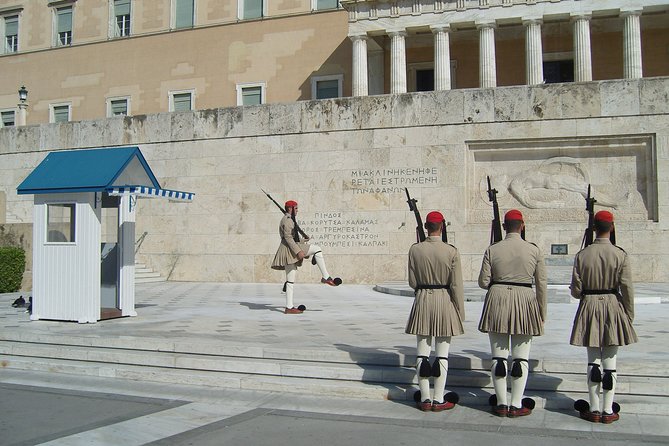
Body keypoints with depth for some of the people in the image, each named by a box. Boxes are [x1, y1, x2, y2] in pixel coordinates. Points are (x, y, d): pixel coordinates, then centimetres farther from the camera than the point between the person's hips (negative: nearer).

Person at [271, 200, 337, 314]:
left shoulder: (288, 220, 24)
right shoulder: (287, 220, -9)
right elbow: (288, 238, -19)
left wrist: (302, 241, 35)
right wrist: (298, 251, -24)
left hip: (290, 252, 10)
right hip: (289, 249, -10)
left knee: (290, 280, 6)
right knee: (316, 249, -10)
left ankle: (289, 308, 4)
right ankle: (325, 277, -13)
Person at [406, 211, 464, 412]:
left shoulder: (415, 250, -4)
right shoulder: (451, 251, -9)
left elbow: (412, 282, 0)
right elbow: (456, 285, -8)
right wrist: (460, 312, 1)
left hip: (422, 300, 2)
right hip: (444, 300, -2)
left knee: (422, 352, 9)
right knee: (442, 353, 6)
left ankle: (425, 399, 13)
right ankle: (439, 400, 10)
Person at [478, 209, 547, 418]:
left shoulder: (492, 250, -3)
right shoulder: (534, 250, -2)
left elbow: (483, 282, -2)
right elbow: (541, 284, 1)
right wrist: (542, 313, 10)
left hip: (497, 301, 0)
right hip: (525, 301, 0)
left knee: (499, 356, 7)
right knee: (521, 358, 7)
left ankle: (501, 404, 12)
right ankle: (517, 406, 8)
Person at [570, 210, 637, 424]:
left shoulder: (582, 255, -5)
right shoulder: (620, 254, -7)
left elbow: (576, 290, -4)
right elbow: (627, 289, -7)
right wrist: (629, 316, 4)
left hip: (589, 307, 1)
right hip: (613, 307, -1)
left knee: (593, 360, 8)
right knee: (610, 360, 6)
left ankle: (594, 409, 11)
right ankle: (608, 411, 10)